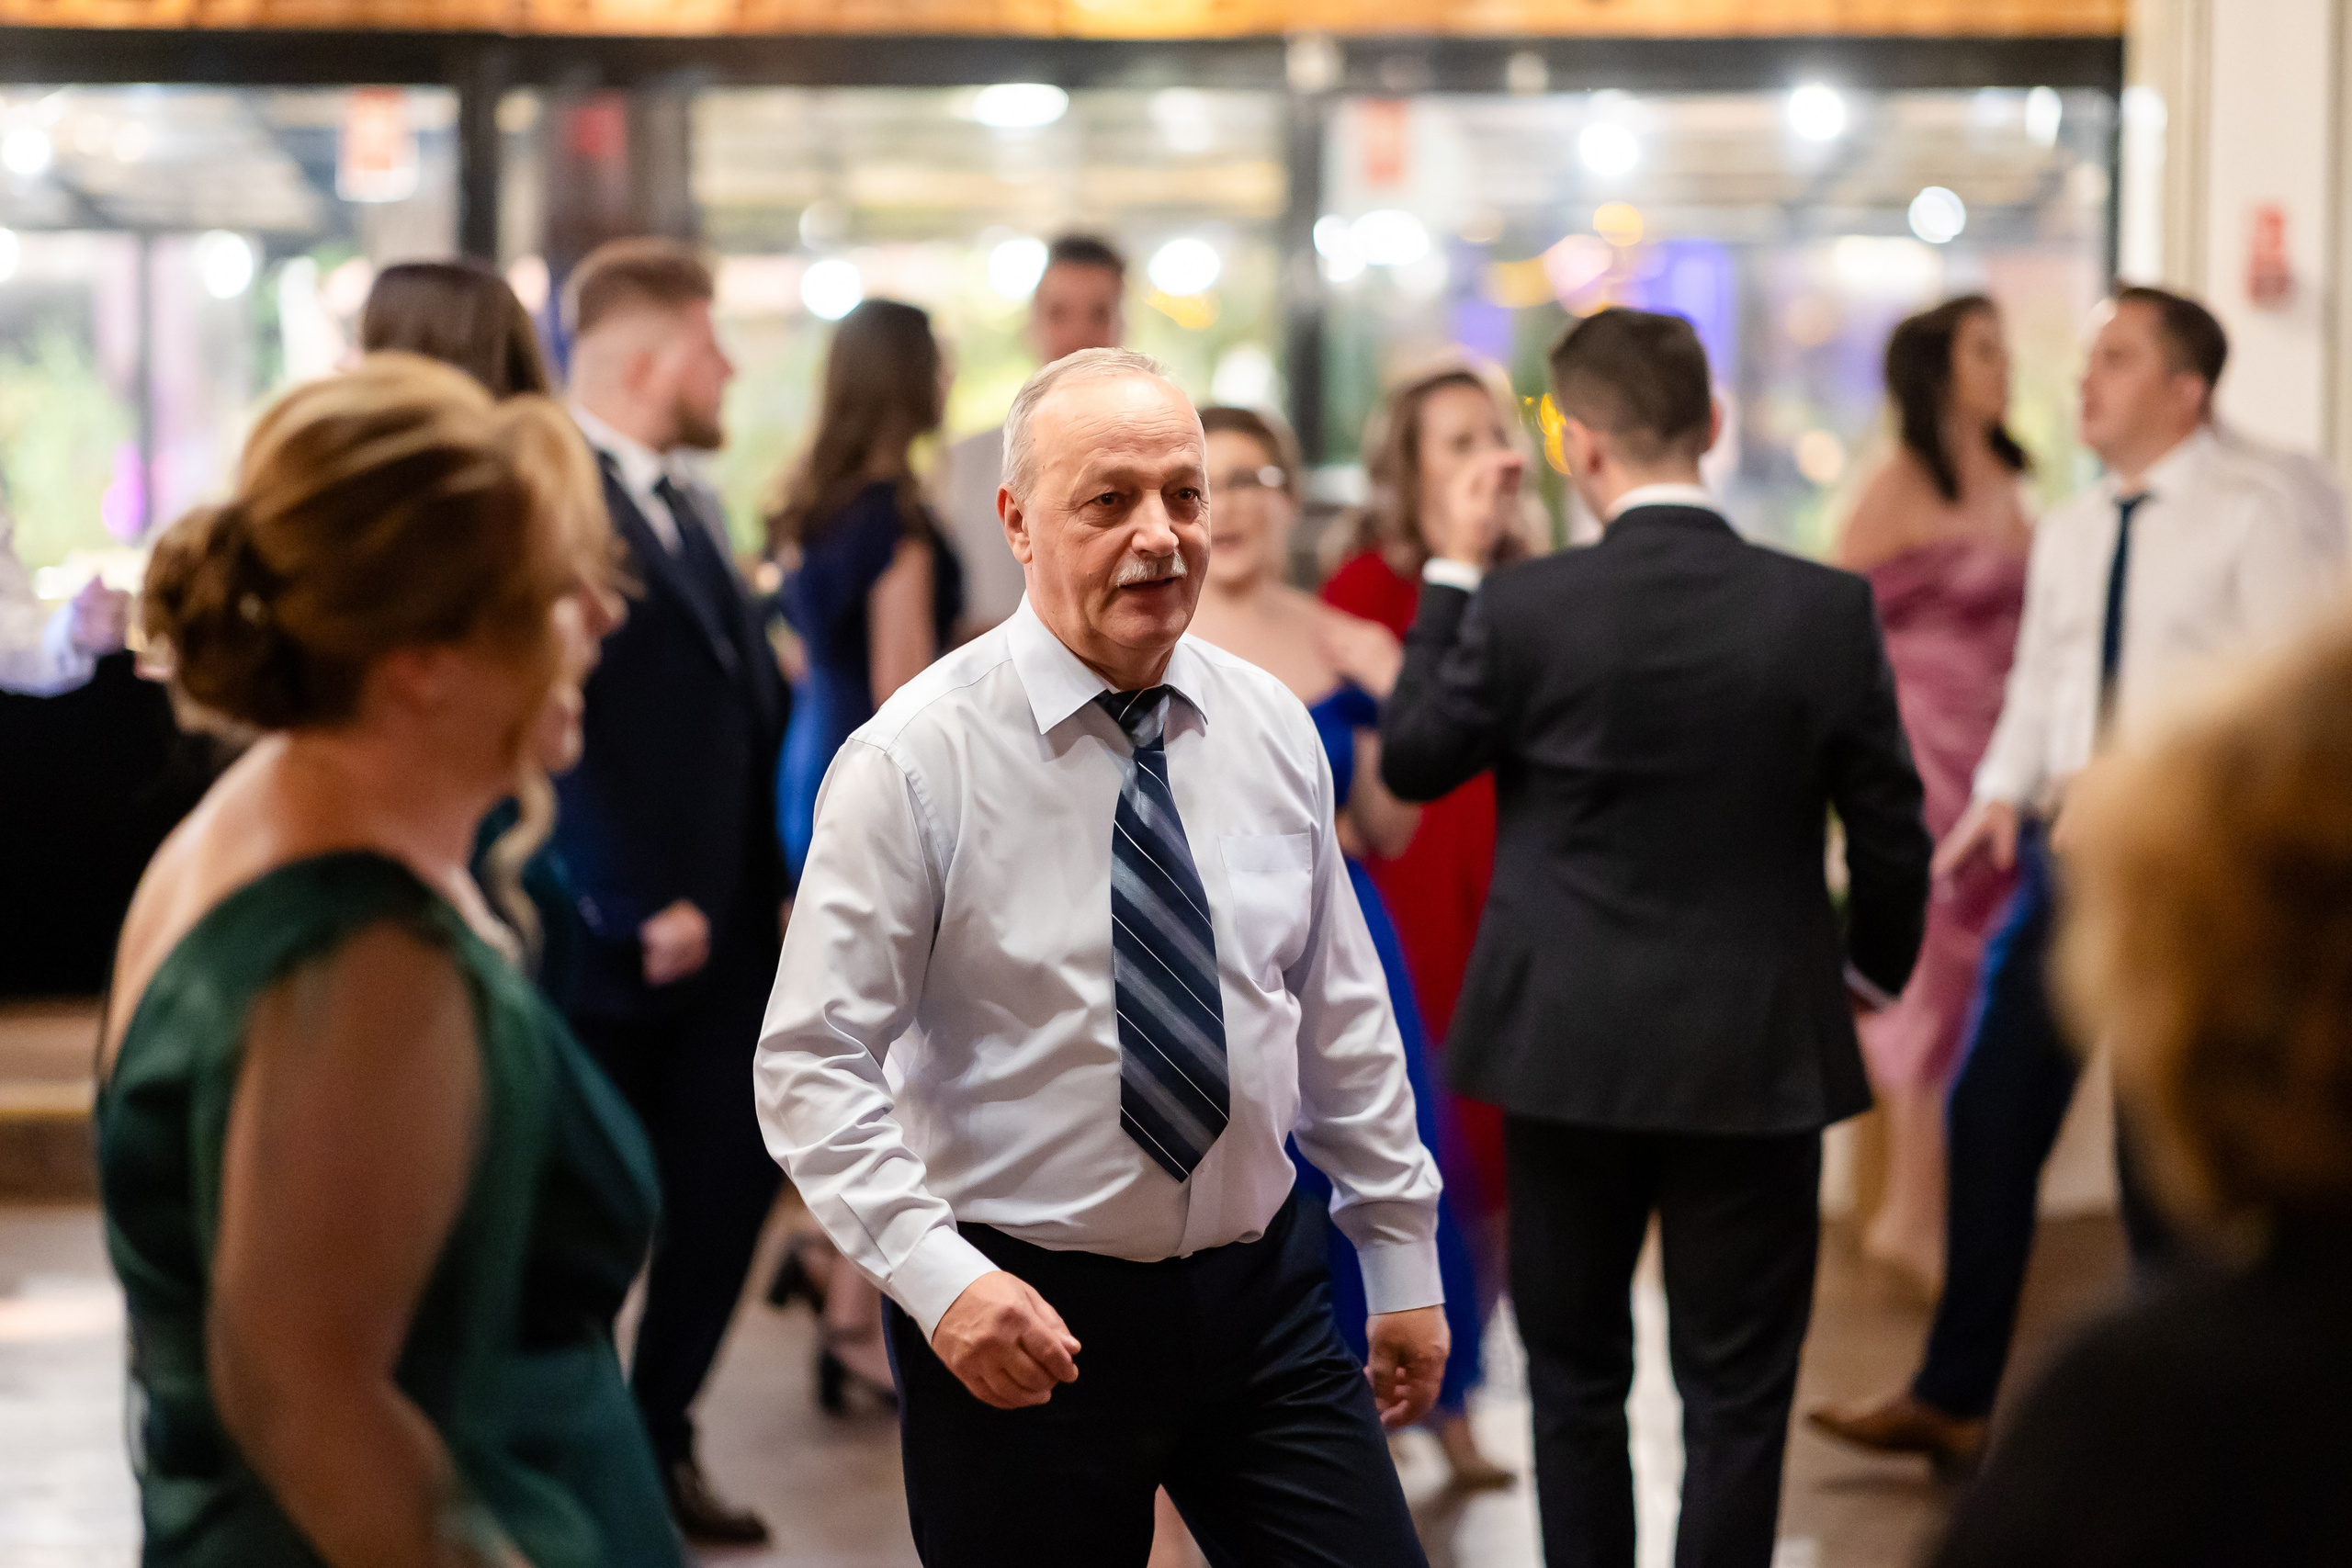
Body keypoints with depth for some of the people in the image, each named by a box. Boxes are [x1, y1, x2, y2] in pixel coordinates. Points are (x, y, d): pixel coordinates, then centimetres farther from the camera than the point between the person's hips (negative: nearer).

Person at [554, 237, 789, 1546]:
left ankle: (661, 1440, 28)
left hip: (726, 934, 8)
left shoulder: (687, 501, 14)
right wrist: (638, 910, -19)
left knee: (726, 1195, 12)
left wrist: (783, 877, 9)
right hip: (616, 947, -8)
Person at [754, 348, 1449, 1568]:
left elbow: (1342, 1014, 11)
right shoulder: (916, 760, -12)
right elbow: (811, 1064, -13)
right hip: (1025, 1327, -4)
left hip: (1264, 1295, 4)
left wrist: (1402, 1257, 12)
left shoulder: (1272, 730, 3)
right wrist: (935, 1277, -24)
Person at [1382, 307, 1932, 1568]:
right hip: (1757, 1055, 0)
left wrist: (1452, 570, 9)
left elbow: (1411, 760, 3)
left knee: (1576, 1373, 17)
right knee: (1736, 1392, 9)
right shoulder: (1827, 610, -9)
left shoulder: (1522, 608, -13)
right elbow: (1891, 834, -2)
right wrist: (1873, 963, 17)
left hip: (1569, 1050, 0)